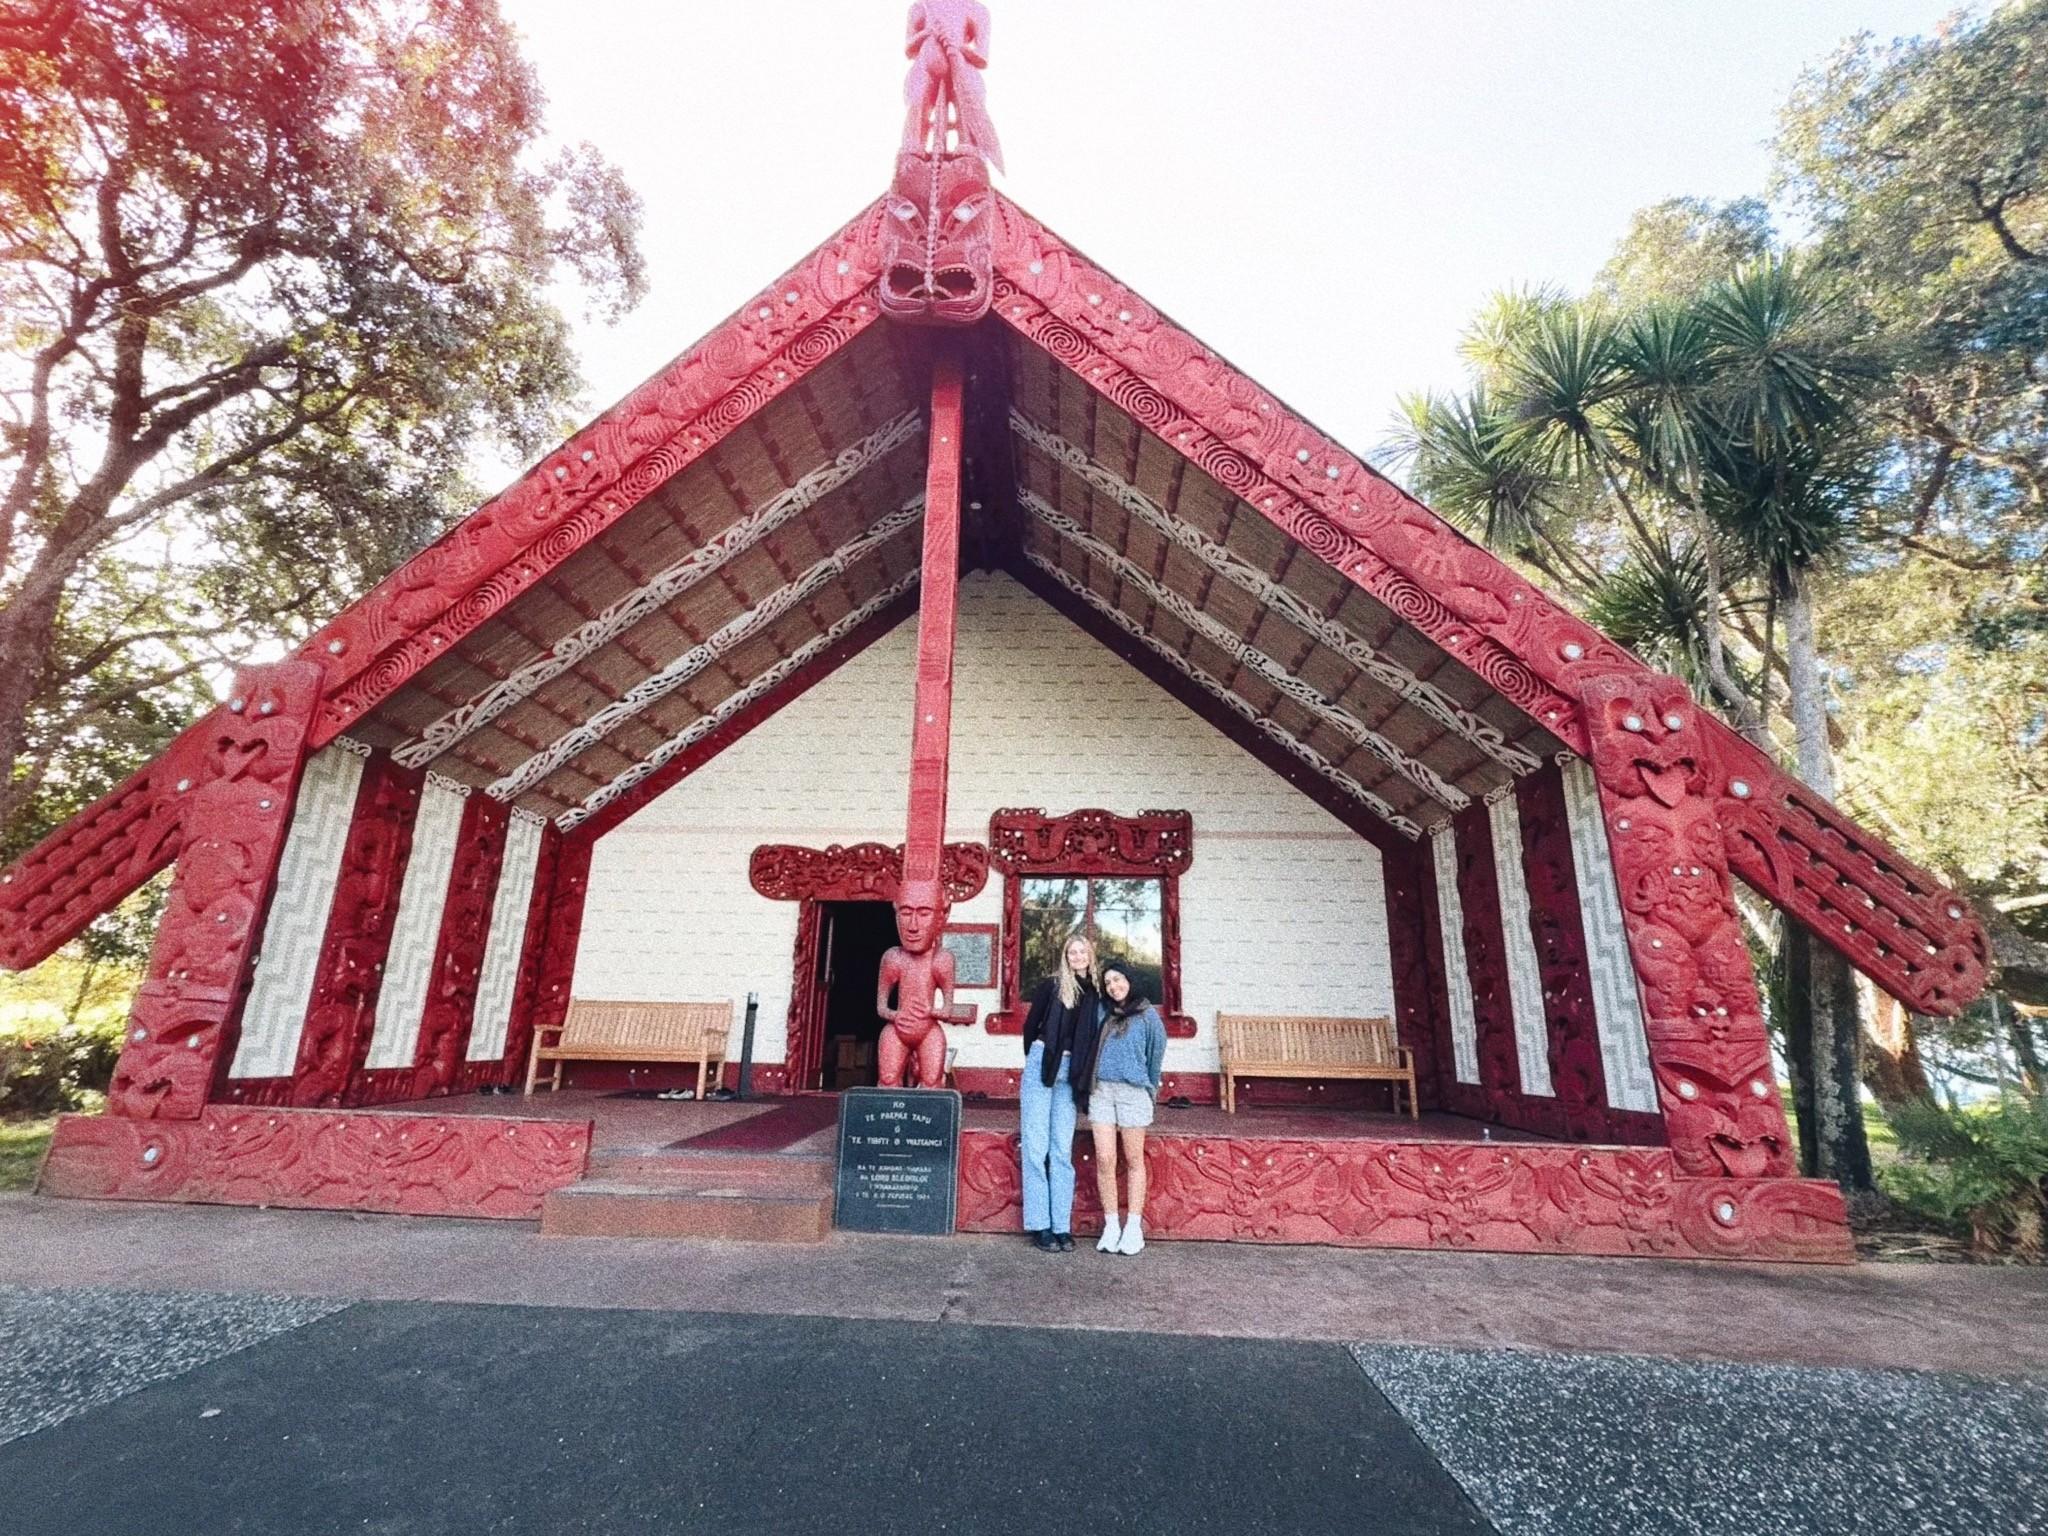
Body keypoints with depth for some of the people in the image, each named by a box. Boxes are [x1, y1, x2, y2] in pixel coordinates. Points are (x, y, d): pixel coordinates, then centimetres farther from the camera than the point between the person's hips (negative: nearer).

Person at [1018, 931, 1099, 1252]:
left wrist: (1082, 1074, 5)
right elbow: (1030, 1025, 7)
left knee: (1062, 1150, 5)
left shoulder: (1096, 993, 7)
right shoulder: (1051, 985, -1)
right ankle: (1039, 1225, 7)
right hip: (1042, 1067, -2)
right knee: (1036, 1147, 0)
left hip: (1071, 1076, 2)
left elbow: (1093, 1038, 10)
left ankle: (1061, 1226, 11)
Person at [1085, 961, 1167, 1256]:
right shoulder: (1103, 1013, 10)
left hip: (1133, 1091, -3)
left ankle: (1133, 1227, 12)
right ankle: (1111, 1226, 8)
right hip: (1101, 1090, 3)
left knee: (1133, 1160, 5)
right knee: (1104, 1159, -2)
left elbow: (1156, 1053, 8)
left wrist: (1150, 1087, 16)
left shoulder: (1147, 1015, 1)